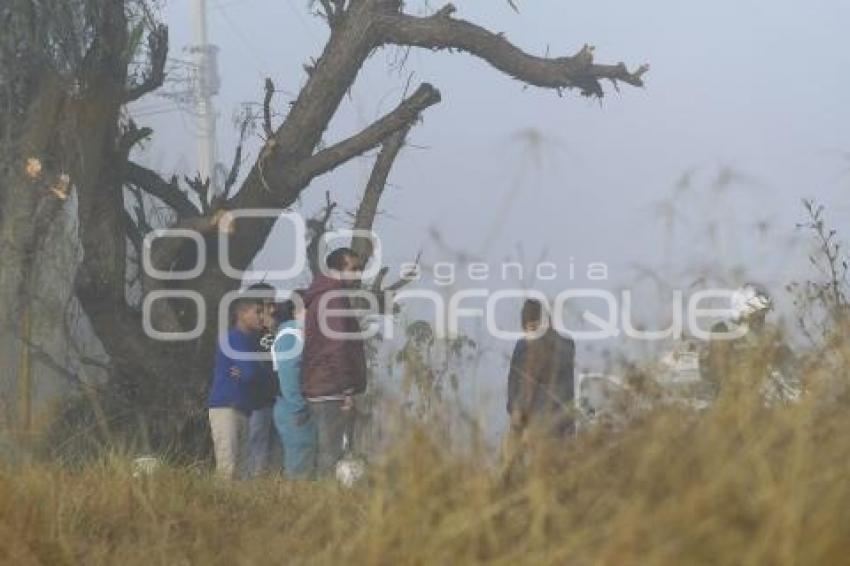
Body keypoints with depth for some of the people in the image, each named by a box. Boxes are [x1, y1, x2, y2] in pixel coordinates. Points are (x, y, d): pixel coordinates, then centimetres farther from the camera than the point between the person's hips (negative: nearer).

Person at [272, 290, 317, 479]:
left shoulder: (299, 334, 19)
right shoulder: (291, 336, -12)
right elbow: (288, 377, -20)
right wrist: (300, 410, -20)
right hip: (296, 413, -10)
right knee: (300, 469, -10)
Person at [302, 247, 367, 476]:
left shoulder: (318, 298, 20)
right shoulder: (334, 300, -12)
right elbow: (337, 347, -20)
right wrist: (347, 390, -20)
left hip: (317, 391, 10)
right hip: (333, 391, -10)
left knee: (325, 452, 12)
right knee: (333, 454, -11)